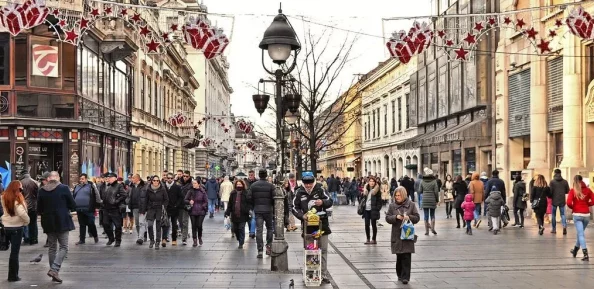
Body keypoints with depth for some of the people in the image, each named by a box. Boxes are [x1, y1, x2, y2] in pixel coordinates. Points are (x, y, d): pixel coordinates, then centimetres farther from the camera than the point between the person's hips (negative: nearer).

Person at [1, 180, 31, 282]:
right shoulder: (17, 199, -18)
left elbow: (4, 210, 6)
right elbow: (22, 213, -25)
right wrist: (27, 221, -9)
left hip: (6, 226, 6)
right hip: (16, 227, -6)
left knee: (13, 250, 20)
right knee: (15, 252, 2)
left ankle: (12, 274, 25)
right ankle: (13, 276, 6)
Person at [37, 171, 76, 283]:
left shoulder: (42, 190, 0)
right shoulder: (64, 188, -10)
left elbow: (39, 209, 5)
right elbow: (73, 206, -5)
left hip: (48, 223, 4)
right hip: (62, 222, -4)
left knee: (52, 247, 14)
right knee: (64, 247, 0)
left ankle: (53, 271, 16)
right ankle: (54, 269, -16)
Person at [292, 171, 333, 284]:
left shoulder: (320, 189, -5)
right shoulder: (299, 192, -2)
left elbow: (330, 202, -5)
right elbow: (295, 207, 1)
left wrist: (322, 202, -27)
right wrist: (302, 215, -17)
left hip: (321, 223, -1)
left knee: (323, 250, 3)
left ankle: (324, 275, 10)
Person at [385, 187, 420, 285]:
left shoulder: (411, 205, 1)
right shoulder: (392, 205, 5)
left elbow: (417, 217, 2)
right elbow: (387, 218, 3)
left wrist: (409, 217, -16)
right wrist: (396, 217, -15)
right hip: (397, 235, 2)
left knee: (407, 256, -6)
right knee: (399, 256, 7)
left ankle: (405, 277, -4)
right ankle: (400, 274, 22)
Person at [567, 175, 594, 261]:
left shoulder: (573, 191, -6)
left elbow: (569, 203, -14)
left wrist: (573, 207, 5)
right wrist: (587, 204, 12)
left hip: (577, 214, -3)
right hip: (586, 214, 3)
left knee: (580, 234, -4)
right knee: (580, 233, 21)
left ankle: (585, 254, -15)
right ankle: (575, 250, 36)